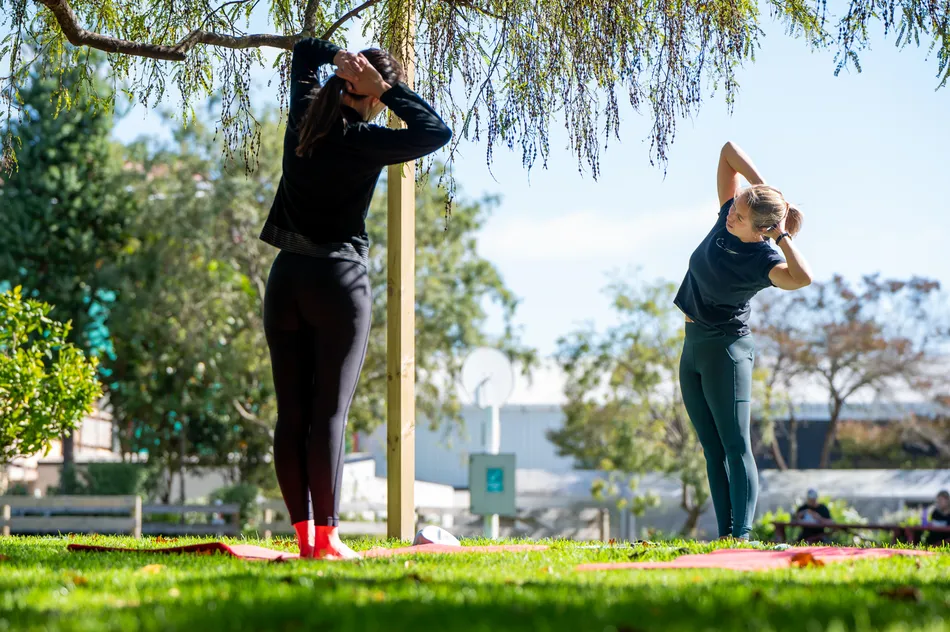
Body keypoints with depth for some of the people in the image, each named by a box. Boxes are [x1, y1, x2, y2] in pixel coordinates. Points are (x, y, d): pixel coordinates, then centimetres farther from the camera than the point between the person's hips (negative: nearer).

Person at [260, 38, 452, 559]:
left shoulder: (304, 120, 7)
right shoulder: (363, 143, -12)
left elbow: (303, 52, 24)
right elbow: (437, 132, -13)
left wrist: (338, 57, 4)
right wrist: (386, 88, -9)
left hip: (286, 280, 6)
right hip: (339, 282, -6)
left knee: (291, 415, 5)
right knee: (328, 416, -5)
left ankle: (303, 533, 5)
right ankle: (325, 536, -6)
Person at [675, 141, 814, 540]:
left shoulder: (763, 260, -22)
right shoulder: (728, 218, -4)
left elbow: (802, 279, -44)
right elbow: (729, 151, 0)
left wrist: (782, 236, -31)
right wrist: (761, 185, -9)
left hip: (727, 349, -8)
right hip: (693, 346, 8)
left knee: (735, 447, -11)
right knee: (712, 450, 7)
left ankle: (742, 536, -15)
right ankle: (724, 535, 8)